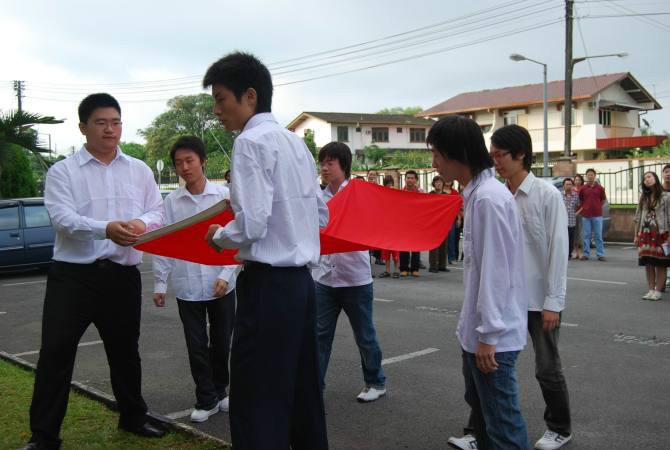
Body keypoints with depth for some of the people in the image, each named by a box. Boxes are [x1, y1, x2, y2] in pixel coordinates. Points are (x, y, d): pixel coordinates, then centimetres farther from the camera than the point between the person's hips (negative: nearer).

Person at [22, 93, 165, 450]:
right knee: (55, 353, -4)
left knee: (125, 351, 16)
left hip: (123, 276, 3)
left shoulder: (139, 170, 10)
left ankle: (133, 417, 35)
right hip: (72, 275, -3)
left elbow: (157, 212, 5)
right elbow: (62, 218, -14)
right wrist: (106, 229, -31)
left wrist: (142, 223, -19)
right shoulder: (62, 171, -1)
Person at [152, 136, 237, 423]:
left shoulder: (224, 196, -3)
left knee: (221, 343, 12)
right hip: (187, 287, 1)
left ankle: (219, 391, 32)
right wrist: (160, 283, 1)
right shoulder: (170, 202, 1)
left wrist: (226, 275, -11)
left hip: (221, 285, 0)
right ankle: (206, 400, 19)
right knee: (197, 346, 6)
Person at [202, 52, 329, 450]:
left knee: (256, 403, 0)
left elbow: (250, 225, -20)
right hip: (301, 280, 9)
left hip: (268, 284, -9)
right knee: (302, 394, 18)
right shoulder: (297, 143, 14)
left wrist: (217, 237, -1)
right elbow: (321, 216, 17)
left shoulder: (251, 142, -12)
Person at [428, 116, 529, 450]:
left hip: (492, 334, -10)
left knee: (501, 422, -1)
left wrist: (488, 334, -18)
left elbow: (496, 271, -21)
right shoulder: (477, 193, 11)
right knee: (480, 409, 22)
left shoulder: (489, 197, -19)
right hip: (478, 328, 10)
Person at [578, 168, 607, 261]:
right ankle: (586, 254, 10)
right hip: (586, 215, 0)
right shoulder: (583, 188, 4)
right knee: (586, 235, 4)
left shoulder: (600, 188, 4)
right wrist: (582, 208, 2)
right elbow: (580, 200, 13)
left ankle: (600, 254, 6)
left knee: (598, 235, 2)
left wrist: (598, 207, 3)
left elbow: (603, 199, 14)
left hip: (597, 215, 0)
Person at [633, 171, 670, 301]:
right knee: (648, 263, 5)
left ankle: (658, 291, 5)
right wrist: (636, 235, 8)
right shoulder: (643, 197, 10)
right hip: (646, 234, 4)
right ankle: (651, 290, 11)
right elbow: (638, 217, 12)